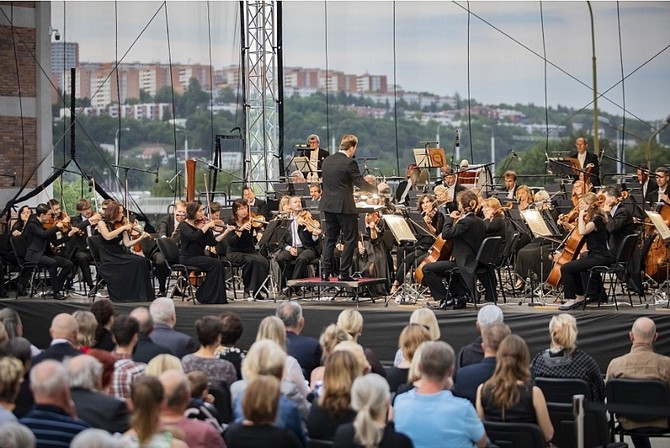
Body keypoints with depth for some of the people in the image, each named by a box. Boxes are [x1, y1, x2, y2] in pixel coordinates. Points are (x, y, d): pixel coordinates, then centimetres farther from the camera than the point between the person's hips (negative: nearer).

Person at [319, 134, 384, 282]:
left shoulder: (327, 161, 8)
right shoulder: (349, 163, -14)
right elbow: (360, 183, -12)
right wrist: (377, 188, 5)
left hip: (328, 205, 7)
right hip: (344, 207, -7)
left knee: (330, 239, 12)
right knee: (350, 239, 2)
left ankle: (325, 272, 7)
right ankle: (343, 273, -1)